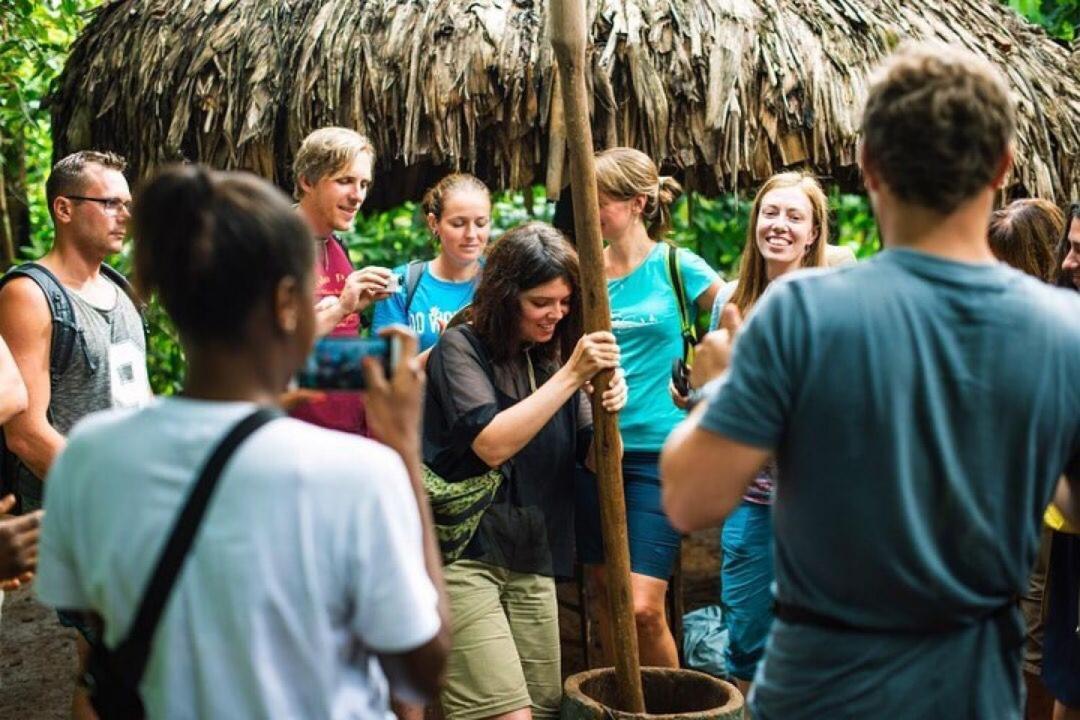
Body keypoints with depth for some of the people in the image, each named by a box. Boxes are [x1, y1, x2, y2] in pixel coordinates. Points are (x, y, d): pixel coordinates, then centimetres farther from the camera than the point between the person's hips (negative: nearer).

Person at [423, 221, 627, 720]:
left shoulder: (554, 358, 11)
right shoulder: (461, 349, -6)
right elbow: (493, 445, -19)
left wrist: (610, 411, -14)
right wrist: (571, 375, -18)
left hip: (532, 561, 6)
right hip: (464, 555, -6)